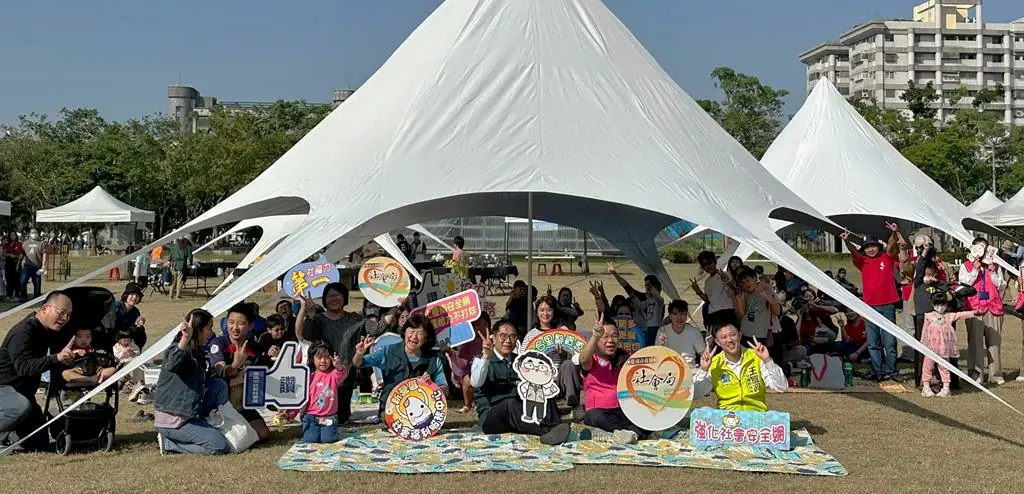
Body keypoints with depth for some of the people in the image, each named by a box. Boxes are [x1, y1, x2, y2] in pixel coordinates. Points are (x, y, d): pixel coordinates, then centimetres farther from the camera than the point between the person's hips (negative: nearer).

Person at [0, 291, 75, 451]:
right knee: (22, 408, -43)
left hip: (23, 392, 9)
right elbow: (23, 366, -39)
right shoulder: (23, 332, -23)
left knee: (39, 444, 4)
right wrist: (57, 358, -52)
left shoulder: (47, 331, 6)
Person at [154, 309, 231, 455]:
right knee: (221, 447, -14)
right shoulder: (179, 350, -18)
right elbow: (171, 365, -45)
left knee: (219, 384, 4)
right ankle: (170, 443, -2)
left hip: (189, 414, 9)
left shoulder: (197, 353, 10)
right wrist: (185, 339, -56)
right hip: (171, 421, -9)